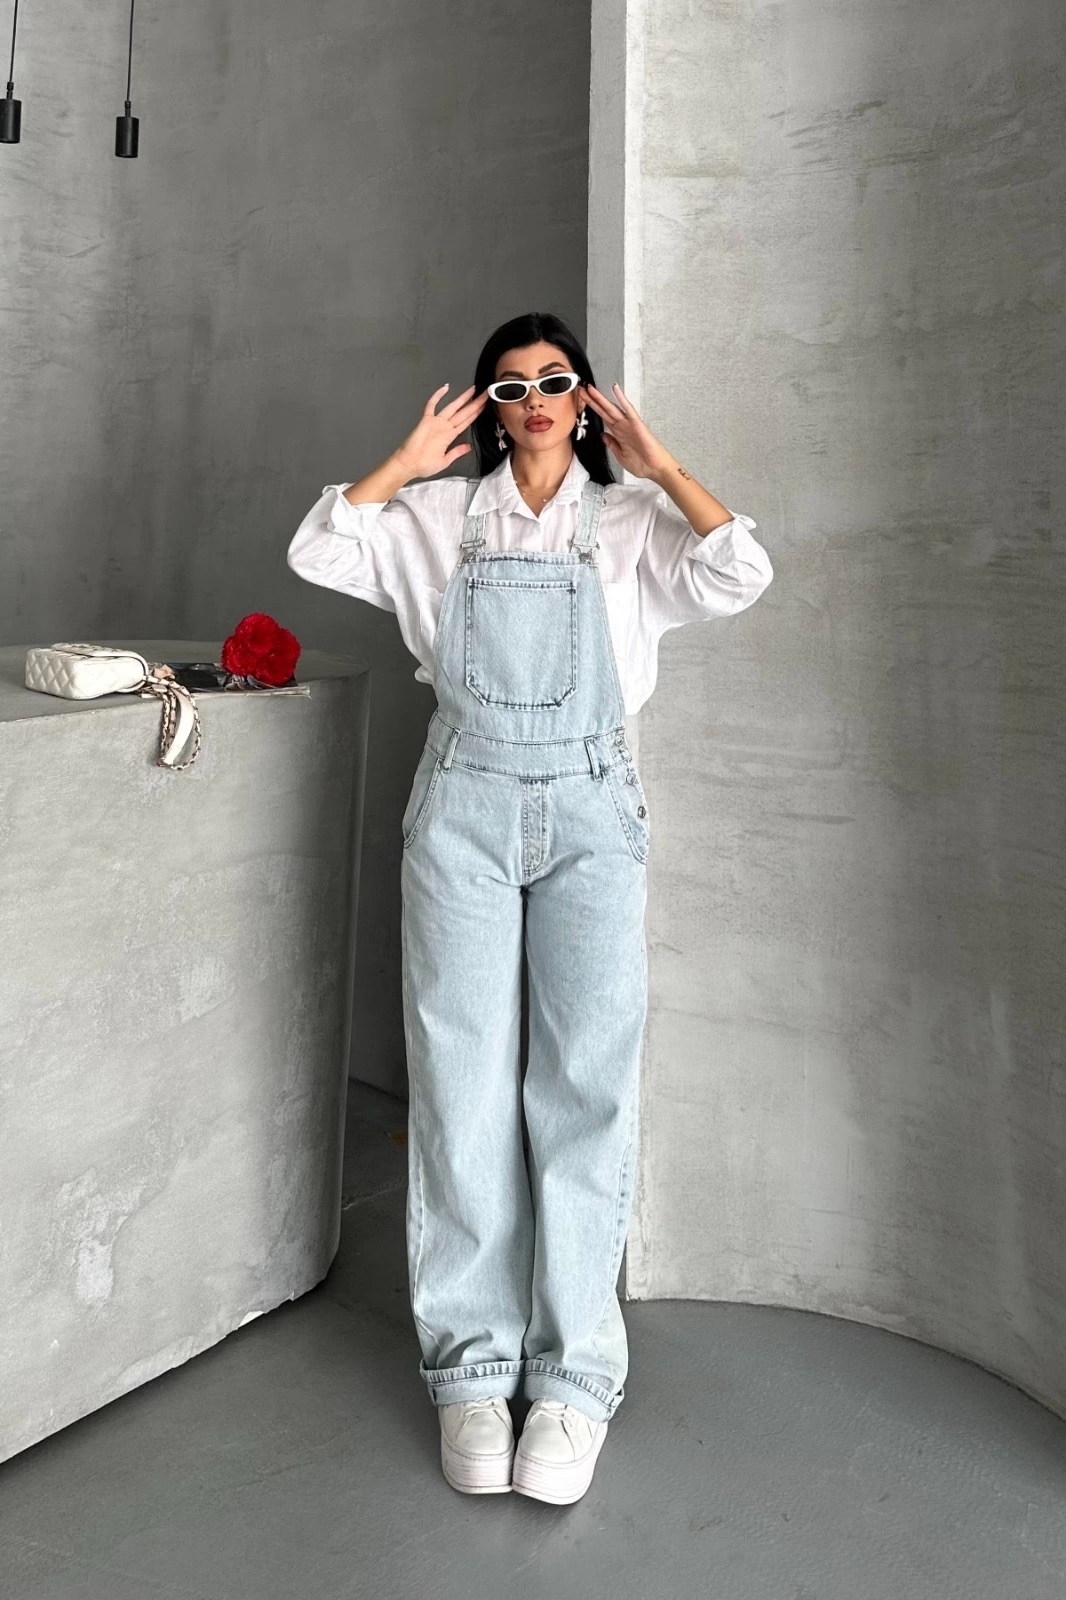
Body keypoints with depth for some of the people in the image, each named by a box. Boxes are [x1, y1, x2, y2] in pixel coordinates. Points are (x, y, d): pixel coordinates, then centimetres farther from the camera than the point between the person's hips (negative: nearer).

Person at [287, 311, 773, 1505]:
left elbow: (740, 577, -7)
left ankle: (575, 1375, 10)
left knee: (587, 1084, -2)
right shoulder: (440, 516, 11)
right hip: (463, 808, 1)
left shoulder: (630, 520, 9)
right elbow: (319, 553, 0)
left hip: (589, 810, 0)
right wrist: (410, 459, 2)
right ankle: (473, 1365, 14)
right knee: (461, 1081, 1)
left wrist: (656, 464, -2)